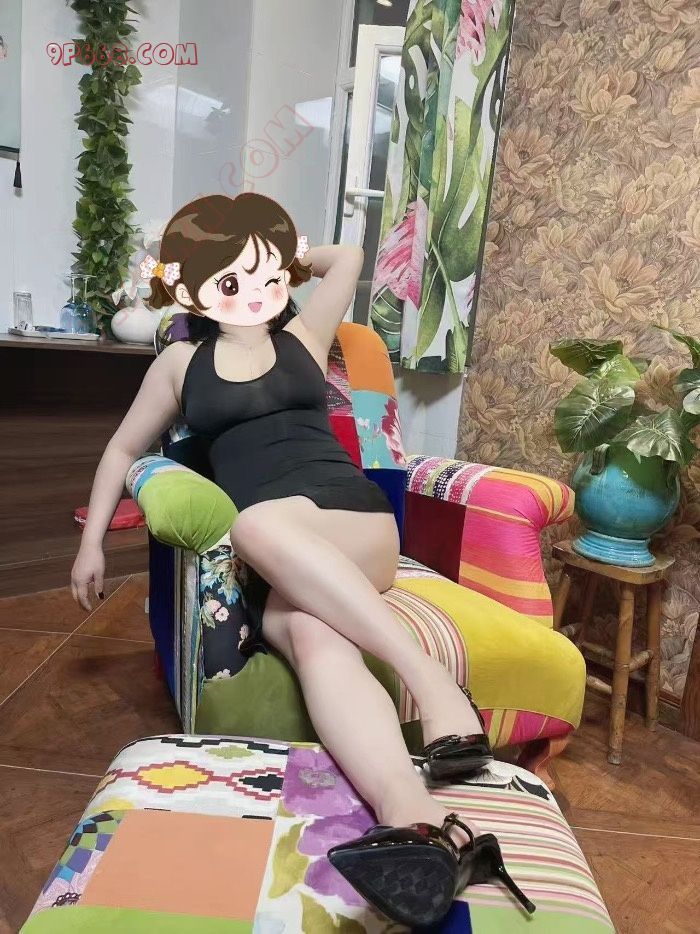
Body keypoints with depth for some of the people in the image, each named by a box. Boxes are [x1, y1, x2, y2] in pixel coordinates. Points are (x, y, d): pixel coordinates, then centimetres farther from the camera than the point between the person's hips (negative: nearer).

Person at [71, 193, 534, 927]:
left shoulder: (303, 336, 20)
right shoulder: (180, 362, 21)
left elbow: (347, 256, 28)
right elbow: (123, 450, 29)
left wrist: (287, 258, 35)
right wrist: (92, 542, 25)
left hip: (355, 523, 0)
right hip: (283, 561, 1)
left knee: (261, 525, -36)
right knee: (309, 630, -35)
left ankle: (432, 683, -40)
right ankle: (425, 825, -51)